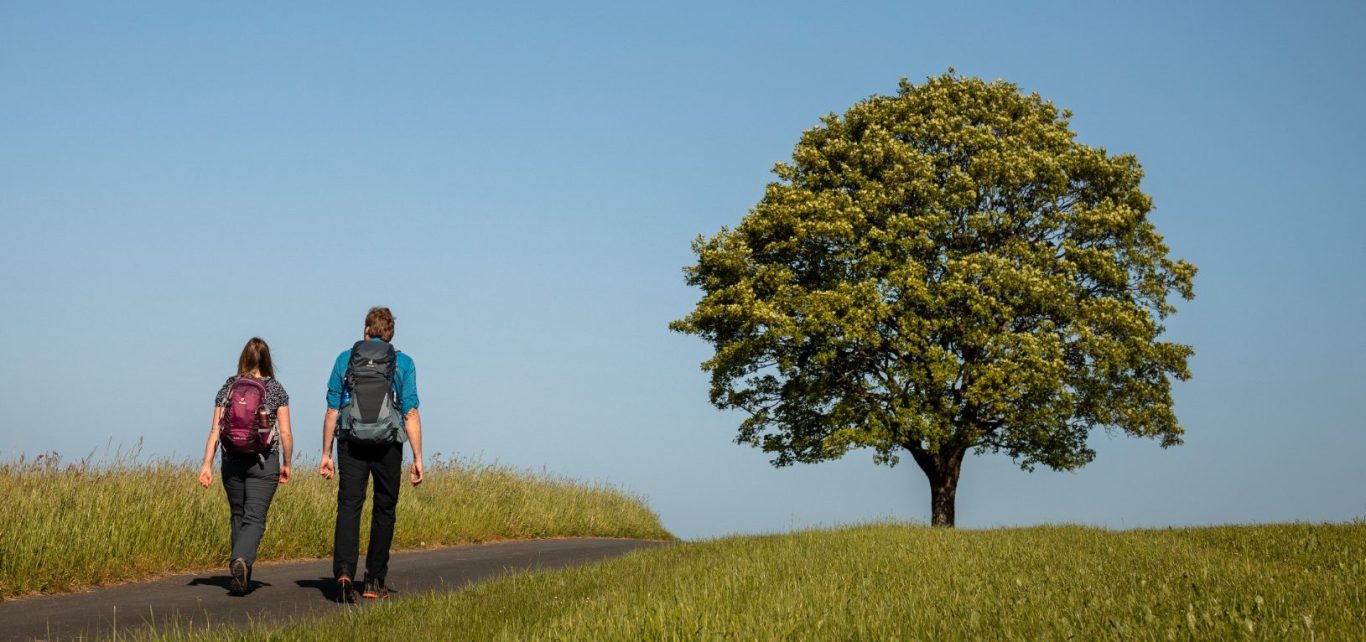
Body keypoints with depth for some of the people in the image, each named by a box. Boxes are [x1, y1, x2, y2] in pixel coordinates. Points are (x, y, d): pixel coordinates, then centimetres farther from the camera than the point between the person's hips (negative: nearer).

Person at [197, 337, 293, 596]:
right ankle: (241, 561, -28)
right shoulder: (276, 390, -2)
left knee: (237, 517, 16)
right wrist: (286, 464, 6)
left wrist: (207, 464, -2)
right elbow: (285, 433, -5)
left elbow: (215, 430, -2)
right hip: (264, 462, -2)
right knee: (254, 519, -3)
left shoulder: (227, 388, 3)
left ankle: (241, 575, 21)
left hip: (232, 461, 3)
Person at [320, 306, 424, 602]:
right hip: (388, 446, 0)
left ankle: (344, 573, -23)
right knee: (384, 511, 12)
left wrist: (326, 454, 9)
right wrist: (417, 458, -2)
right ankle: (374, 582, 17)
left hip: (351, 444, 0)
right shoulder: (403, 363, 2)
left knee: (348, 508, -3)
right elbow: (411, 414, -4)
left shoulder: (345, 359, 5)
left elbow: (332, 411, 3)